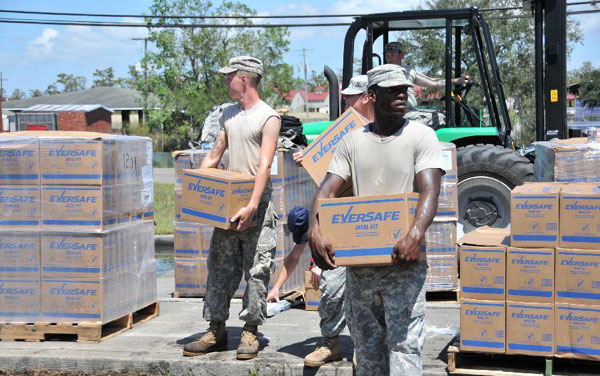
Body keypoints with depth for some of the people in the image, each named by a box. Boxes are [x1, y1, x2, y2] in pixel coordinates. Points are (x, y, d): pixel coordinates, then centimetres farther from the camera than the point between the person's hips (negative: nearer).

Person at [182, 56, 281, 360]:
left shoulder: (268, 118, -9)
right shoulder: (229, 114, 14)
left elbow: (264, 165, -18)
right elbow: (214, 155, 19)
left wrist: (252, 206, -28)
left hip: (256, 202, -7)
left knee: (256, 269, -2)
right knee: (220, 267, 6)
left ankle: (250, 331, 6)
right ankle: (216, 331, 11)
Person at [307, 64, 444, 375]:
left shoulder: (421, 136, -1)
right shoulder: (352, 141, 10)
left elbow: (430, 192, -13)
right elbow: (327, 190, 4)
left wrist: (415, 235, -31)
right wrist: (314, 232, -15)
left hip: (404, 260, -4)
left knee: (404, 342, -10)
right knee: (366, 346, 13)